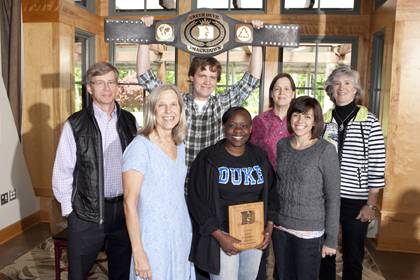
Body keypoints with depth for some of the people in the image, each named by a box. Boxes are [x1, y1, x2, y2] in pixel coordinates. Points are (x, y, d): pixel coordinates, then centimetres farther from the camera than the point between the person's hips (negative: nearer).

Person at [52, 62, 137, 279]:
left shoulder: (129, 121, 3)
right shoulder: (75, 125, -7)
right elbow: (62, 172, -3)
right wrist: (69, 210, -3)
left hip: (125, 209, 3)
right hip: (86, 213, -2)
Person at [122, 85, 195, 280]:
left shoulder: (180, 146, 6)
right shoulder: (141, 146, -15)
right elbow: (129, 203, -16)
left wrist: (187, 237, 11)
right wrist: (138, 252, -17)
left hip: (182, 237, 6)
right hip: (154, 240, -6)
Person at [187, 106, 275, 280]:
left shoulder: (260, 156, 3)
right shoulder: (208, 158, -10)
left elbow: (269, 193, 12)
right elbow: (196, 200, -11)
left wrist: (269, 226, 0)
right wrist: (219, 236, -16)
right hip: (222, 236, -4)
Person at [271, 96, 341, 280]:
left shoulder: (325, 150, -12)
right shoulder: (282, 145, 2)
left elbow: (333, 197, -10)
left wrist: (331, 239, -9)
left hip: (309, 231, -4)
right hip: (280, 227, 4)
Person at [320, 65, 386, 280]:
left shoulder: (369, 122, -5)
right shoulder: (323, 120, 3)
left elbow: (377, 166, -6)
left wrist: (371, 204, -8)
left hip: (356, 200, -2)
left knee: (353, 257, 13)